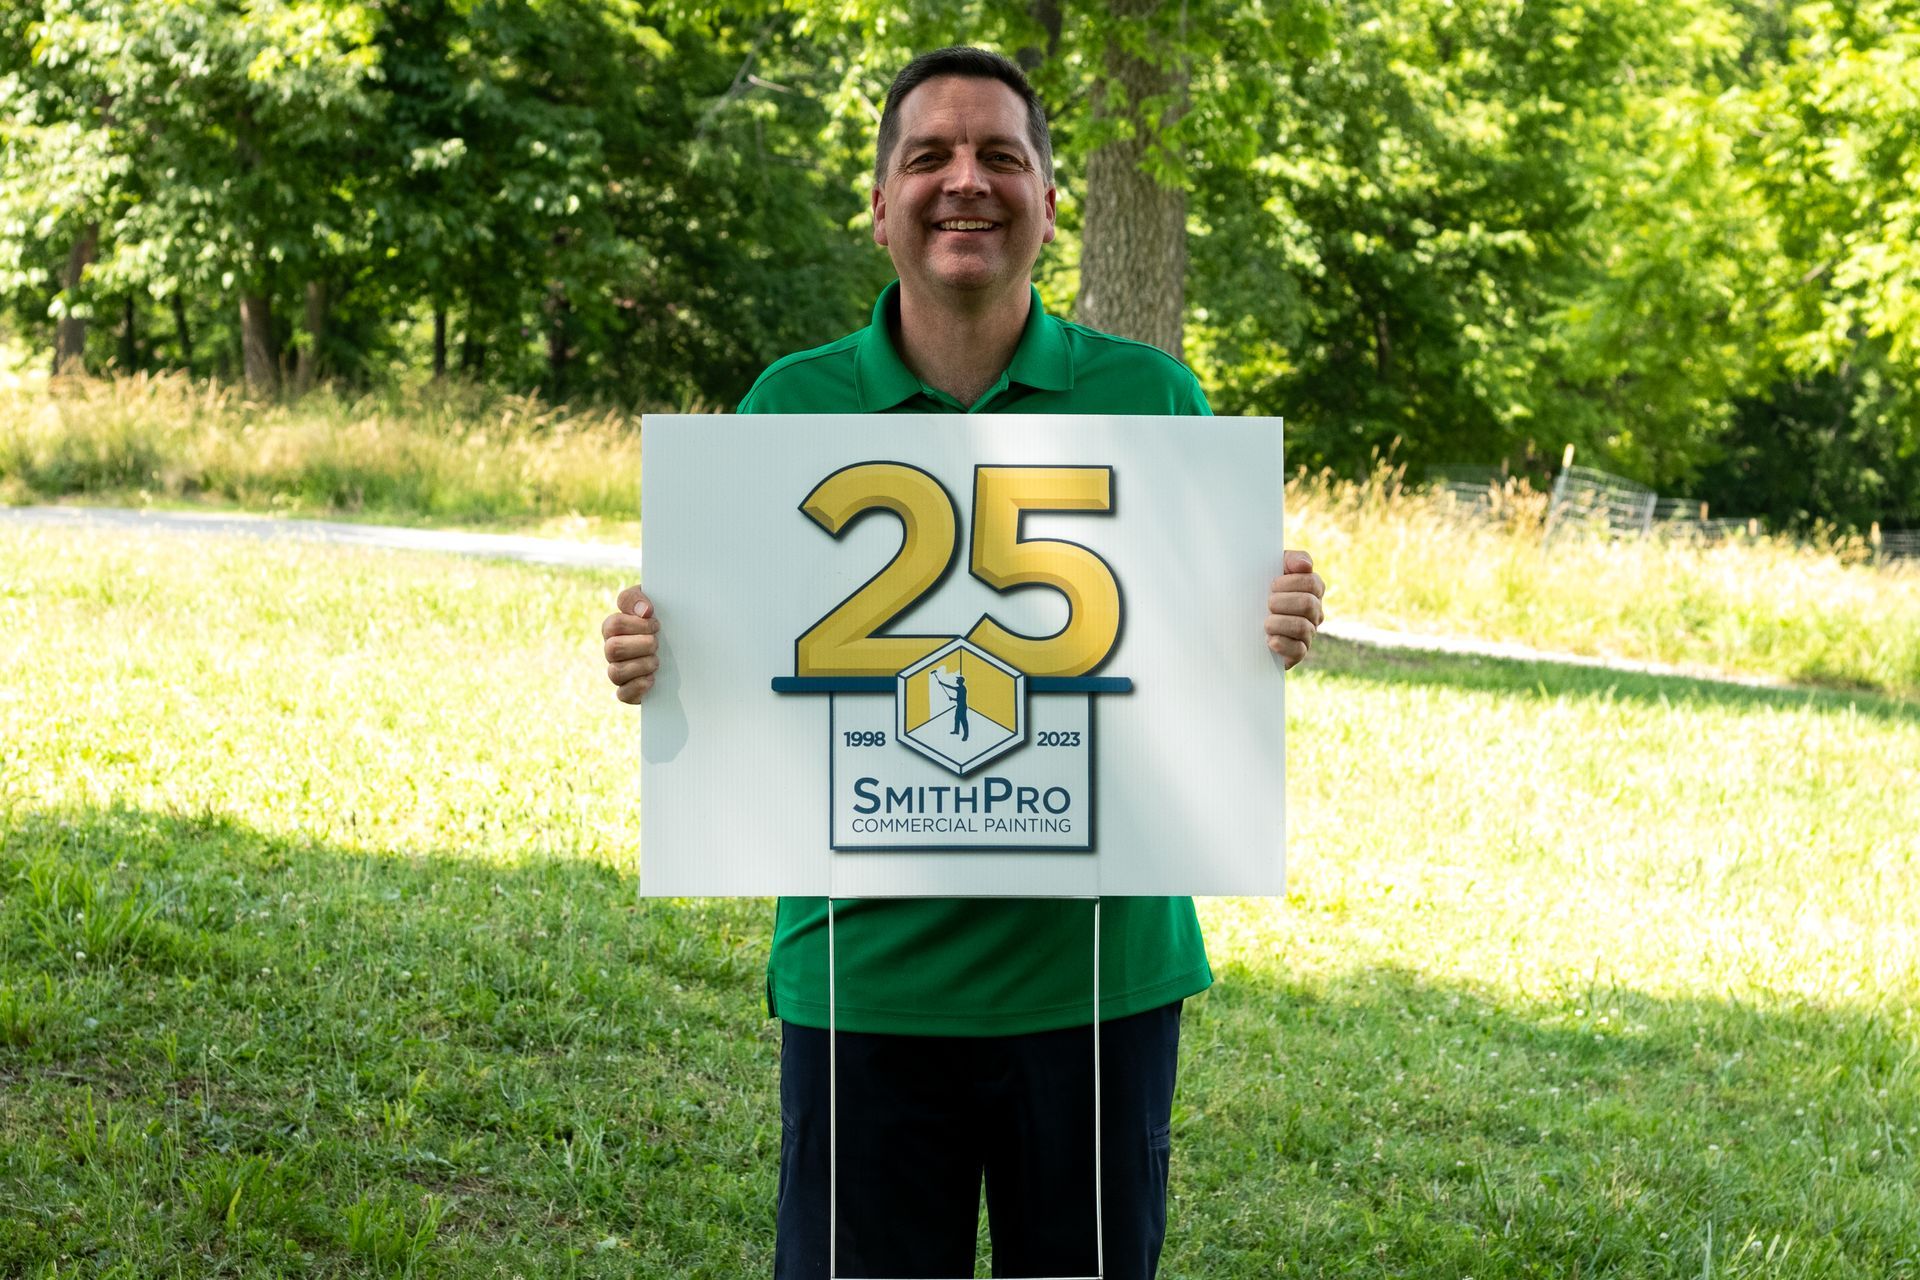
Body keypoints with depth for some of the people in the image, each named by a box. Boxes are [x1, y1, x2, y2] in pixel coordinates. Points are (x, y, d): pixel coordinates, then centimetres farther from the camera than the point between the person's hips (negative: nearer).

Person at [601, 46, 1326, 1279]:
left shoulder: (1152, 397, 2)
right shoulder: (792, 405, 2)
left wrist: (1272, 634, -16)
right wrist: (658, 661, -15)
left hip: (1098, 968, 0)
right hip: (864, 976, 0)